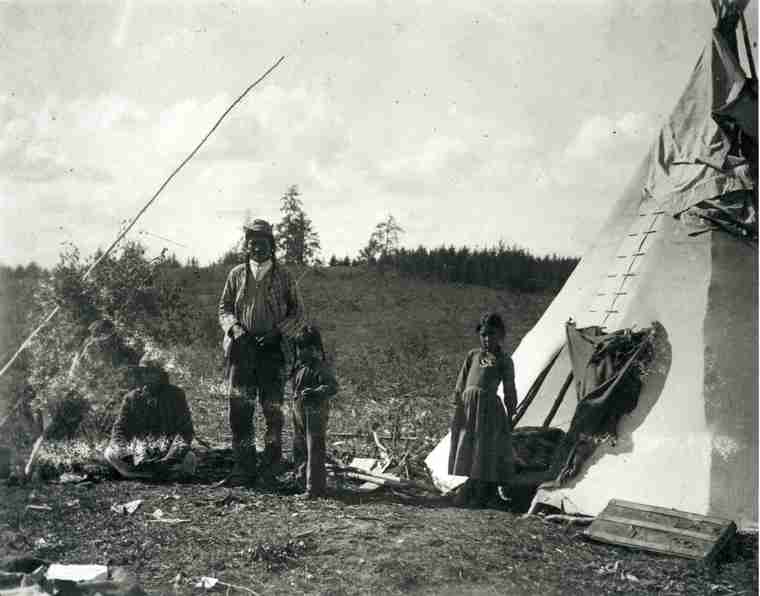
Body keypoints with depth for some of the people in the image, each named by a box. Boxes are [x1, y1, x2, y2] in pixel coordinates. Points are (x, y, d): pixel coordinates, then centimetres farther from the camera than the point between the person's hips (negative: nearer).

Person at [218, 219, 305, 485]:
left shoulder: (283, 277, 5)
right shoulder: (237, 275, 10)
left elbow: (297, 312, 8)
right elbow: (224, 308, 14)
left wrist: (278, 331, -8)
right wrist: (235, 327, -6)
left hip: (273, 348, -1)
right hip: (242, 347, 1)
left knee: (272, 407, -1)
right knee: (239, 407, -6)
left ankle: (273, 451, 24)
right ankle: (245, 468, -1)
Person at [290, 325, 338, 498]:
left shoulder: (320, 367, -15)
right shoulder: (299, 365, 10)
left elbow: (332, 386, -27)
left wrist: (316, 392, -37)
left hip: (315, 413, -9)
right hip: (299, 412, 9)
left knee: (314, 450, -6)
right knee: (299, 449, 18)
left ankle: (315, 487, -2)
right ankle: (303, 479, 33)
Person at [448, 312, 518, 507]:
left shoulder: (504, 360, 4)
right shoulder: (472, 355, 12)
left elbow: (509, 393, 5)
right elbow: (460, 385, 13)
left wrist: (509, 418, 2)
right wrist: (457, 409, 5)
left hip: (489, 407, -3)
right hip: (467, 406, 3)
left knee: (487, 451, -4)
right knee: (465, 451, 6)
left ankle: (486, 495, 5)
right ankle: (465, 496, 15)